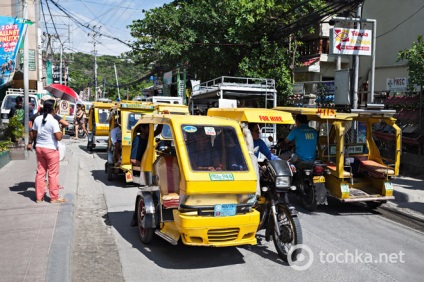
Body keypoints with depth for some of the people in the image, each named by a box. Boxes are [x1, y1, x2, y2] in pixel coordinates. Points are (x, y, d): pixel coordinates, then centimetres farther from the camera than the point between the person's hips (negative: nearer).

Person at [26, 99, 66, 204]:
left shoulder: (37, 119, 3)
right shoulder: (53, 121, -17)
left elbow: (33, 133, 12)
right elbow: (58, 137, -20)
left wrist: (30, 143, 27)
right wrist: (61, 132, 0)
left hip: (39, 148, 6)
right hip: (51, 149, -6)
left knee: (40, 172, 12)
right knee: (53, 174, 3)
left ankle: (39, 197, 18)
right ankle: (54, 197, 9)